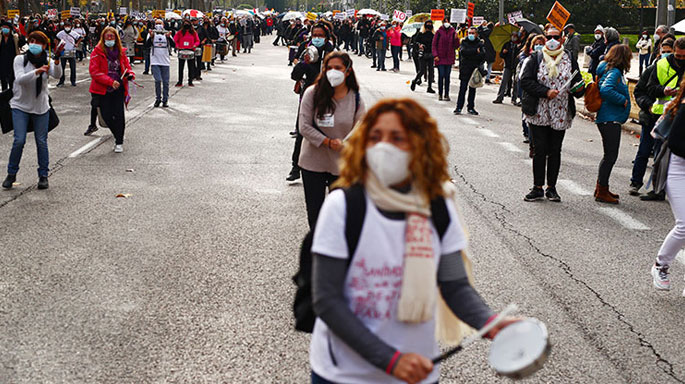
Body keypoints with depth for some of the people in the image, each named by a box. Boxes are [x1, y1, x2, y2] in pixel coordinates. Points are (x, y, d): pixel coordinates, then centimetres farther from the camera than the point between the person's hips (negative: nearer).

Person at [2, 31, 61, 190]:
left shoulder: (48, 62, 0)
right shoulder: (20, 59, -5)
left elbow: (57, 75, -21)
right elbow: (20, 79, -21)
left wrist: (57, 61, -41)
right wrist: (37, 71, -36)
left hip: (41, 107, 2)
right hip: (20, 106, -2)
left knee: (41, 141, 3)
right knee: (19, 140, -9)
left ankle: (43, 176, 15)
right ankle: (11, 174, 8)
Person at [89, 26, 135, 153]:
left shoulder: (121, 52, 9)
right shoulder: (97, 52, -3)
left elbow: (127, 66, 18)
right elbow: (94, 72, -10)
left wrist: (130, 74, -8)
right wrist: (110, 82, -20)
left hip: (118, 88, 2)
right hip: (103, 89, -2)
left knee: (119, 115, -8)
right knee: (106, 116, 0)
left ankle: (119, 142, 4)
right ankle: (117, 136, 27)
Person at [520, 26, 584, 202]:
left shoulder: (569, 60, 8)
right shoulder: (536, 58, 1)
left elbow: (577, 81, 11)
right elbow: (525, 81, -8)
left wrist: (579, 88, -13)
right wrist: (546, 92, -17)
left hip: (560, 115, 2)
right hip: (539, 113, -2)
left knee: (555, 151, 7)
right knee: (540, 150, 0)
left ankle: (551, 188, 18)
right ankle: (538, 188, 9)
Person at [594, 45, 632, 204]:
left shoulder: (611, 70, 14)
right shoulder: (614, 72, -16)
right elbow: (606, 90, -32)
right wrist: (623, 100, -20)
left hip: (610, 119, 10)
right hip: (610, 119, -10)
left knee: (609, 155, 18)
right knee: (611, 156, -4)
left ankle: (601, 187, 27)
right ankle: (602, 192, 2)